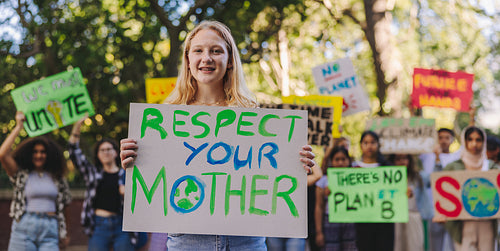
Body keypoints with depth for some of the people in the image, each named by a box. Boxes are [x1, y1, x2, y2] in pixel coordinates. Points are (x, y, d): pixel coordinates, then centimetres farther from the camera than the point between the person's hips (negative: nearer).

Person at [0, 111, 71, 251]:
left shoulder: (57, 178, 13)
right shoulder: (21, 175, 6)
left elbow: (63, 207, 19)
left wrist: (64, 234, 19)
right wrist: (18, 127, -5)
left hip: (50, 230, 2)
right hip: (25, 228, -2)